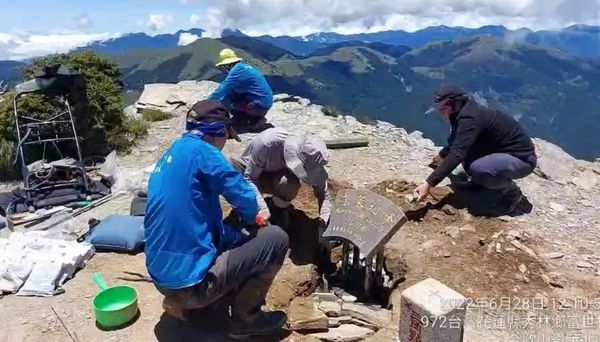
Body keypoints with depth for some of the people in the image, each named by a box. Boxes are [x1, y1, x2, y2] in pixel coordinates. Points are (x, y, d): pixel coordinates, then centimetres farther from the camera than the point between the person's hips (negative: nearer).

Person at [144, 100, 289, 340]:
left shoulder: (168, 157, 13)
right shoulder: (200, 149, -13)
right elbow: (245, 199, -12)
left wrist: (239, 231, 19)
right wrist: (249, 221, 12)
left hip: (162, 278, 9)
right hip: (190, 281, -9)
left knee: (232, 238, 29)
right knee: (276, 238, -2)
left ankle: (181, 300, 18)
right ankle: (245, 318, 8)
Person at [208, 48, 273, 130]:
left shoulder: (237, 70, -15)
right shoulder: (244, 67, 13)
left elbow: (223, 89, -16)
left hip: (259, 106, -9)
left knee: (225, 101, -7)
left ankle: (255, 120, -2)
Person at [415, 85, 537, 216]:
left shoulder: (469, 118, -27)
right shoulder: (467, 112, 3)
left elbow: (456, 155, -37)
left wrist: (429, 183, -38)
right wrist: (442, 155, 37)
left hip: (522, 158, -9)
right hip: (501, 152, 9)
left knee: (477, 169, -34)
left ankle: (511, 192, -5)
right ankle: (480, 182, 17)